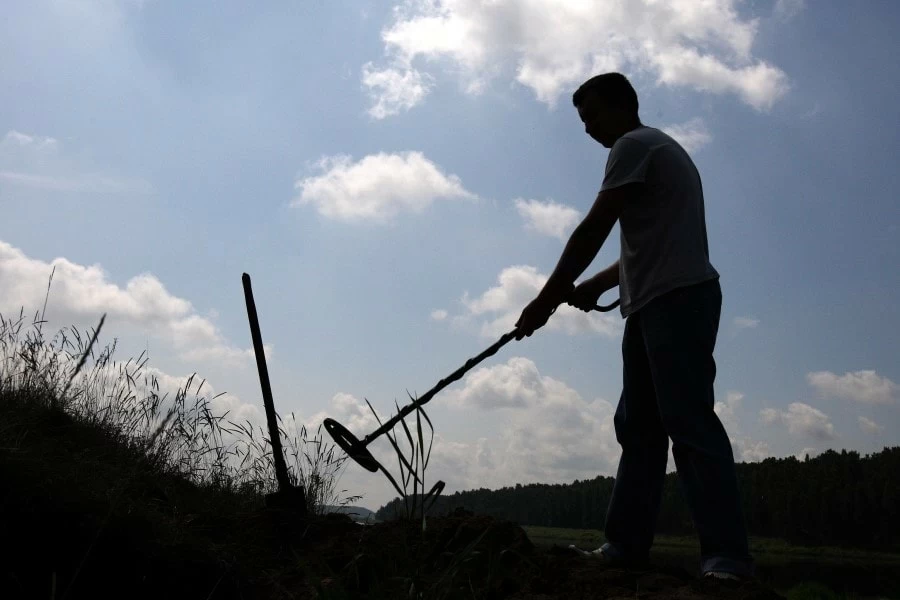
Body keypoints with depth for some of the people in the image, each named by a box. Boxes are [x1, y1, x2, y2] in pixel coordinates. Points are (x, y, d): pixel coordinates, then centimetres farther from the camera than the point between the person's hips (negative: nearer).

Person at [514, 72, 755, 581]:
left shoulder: (634, 145, -3)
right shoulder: (655, 150, 29)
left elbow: (594, 230, -11)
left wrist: (547, 297, -6)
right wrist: (597, 285, 15)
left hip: (678, 298, -10)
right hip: (657, 303, 10)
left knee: (689, 422, -14)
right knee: (638, 425, 6)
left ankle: (729, 557, -13)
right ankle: (627, 544, 8)